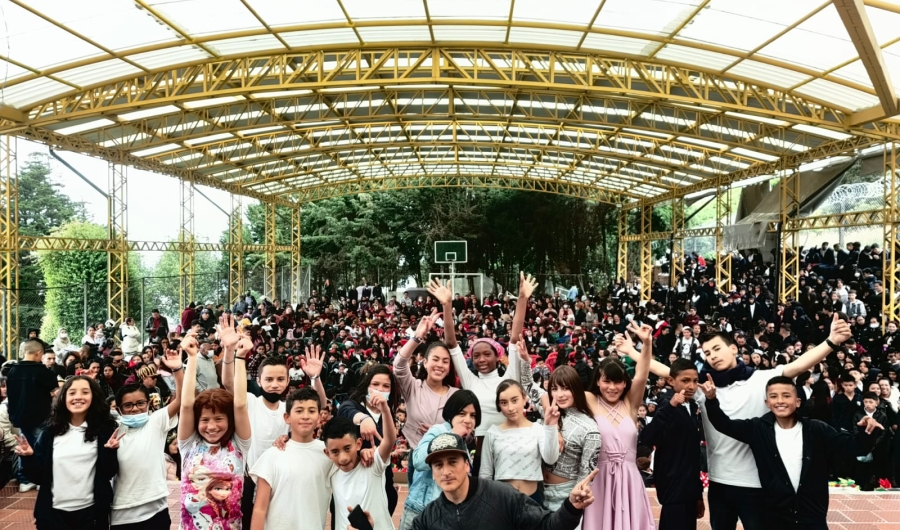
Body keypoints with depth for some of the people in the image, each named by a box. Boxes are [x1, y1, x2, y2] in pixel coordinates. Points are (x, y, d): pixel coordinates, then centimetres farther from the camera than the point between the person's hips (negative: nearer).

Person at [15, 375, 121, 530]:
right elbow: (37, 476, 3)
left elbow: (108, 474, -5)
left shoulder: (103, 430, -4)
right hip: (53, 513, 1)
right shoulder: (51, 431, 1)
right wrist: (28, 458, -13)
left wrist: (110, 451, -22)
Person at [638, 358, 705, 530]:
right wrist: (670, 407, -36)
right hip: (674, 489, -8)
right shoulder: (669, 410, -13)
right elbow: (645, 440, -31)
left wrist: (699, 492, 19)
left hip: (689, 489, 8)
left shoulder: (692, 409, 9)